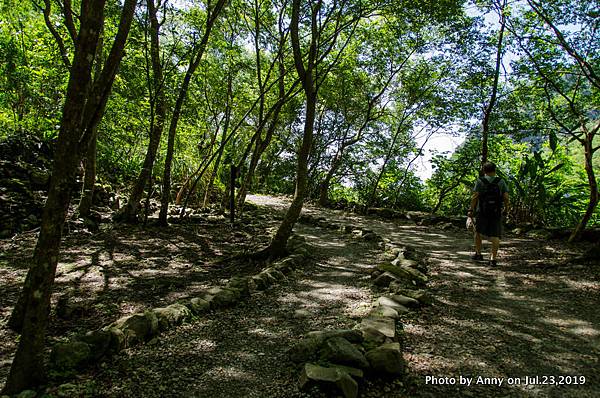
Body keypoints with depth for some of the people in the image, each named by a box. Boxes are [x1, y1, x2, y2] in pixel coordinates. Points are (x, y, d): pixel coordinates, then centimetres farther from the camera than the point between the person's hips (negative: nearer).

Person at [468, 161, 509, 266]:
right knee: (495, 236, 4)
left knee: (478, 231, 19)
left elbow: (475, 196, -11)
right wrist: (506, 207, 13)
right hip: (496, 212, 1)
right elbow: (506, 197, -5)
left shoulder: (480, 181, -4)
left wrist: (471, 209, -7)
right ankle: (493, 258, -5)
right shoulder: (501, 182, 1)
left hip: (482, 211, -1)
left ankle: (478, 254, 22)